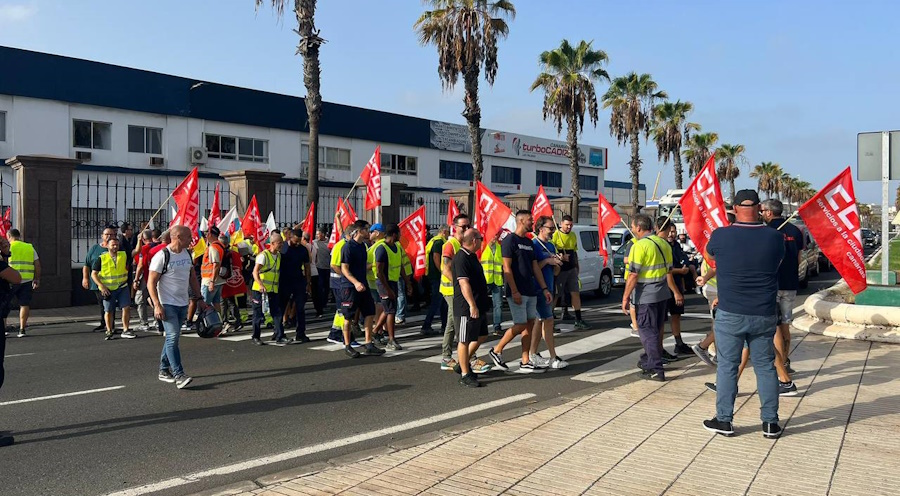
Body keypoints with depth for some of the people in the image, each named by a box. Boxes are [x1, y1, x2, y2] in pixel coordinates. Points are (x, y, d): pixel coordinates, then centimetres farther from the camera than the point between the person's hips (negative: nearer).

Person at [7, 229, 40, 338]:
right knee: (24, 304, 6)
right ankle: (22, 329, 5)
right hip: (27, 280, 3)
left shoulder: (8, 247, 0)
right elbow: (37, 265, 9)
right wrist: (37, 279, 14)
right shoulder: (30, 247, 12)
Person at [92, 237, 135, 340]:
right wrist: (101, 286, -14)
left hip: (122, 287, 2)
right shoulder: (102, 258, -6)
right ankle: (109, 331, 22)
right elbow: (93, 274, -4)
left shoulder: (124, 255, 2)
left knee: (126, 307, -5)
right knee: (109, 311, 7)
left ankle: (125, 331, 4)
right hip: (108, 289, -2)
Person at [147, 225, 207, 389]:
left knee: (172, 337, 14)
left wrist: (200, 300, 14)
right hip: (167, 304, -7)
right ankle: (178, 375, -13)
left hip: (183, 304, 7)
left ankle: (164, 370, 25)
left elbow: (193, 278, 17)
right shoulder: (162, 256, -13)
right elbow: (151, 282, -14)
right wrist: (157, 305, -21)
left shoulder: (187, 254, 9)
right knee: (173, 336, -12)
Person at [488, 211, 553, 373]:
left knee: (530, 324, 7)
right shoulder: (510, 240, -10)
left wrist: (544, 288, 11)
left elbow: (535, 267, 17)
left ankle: (525, 363, 12)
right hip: (517, 292, -8)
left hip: (531, 291, 8)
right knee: (520, 325, -7)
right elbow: (507, 268, -15)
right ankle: (497, 351, 11)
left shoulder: (529, 242, 16)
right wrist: (514, 291, -20)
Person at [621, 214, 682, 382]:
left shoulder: (640, 245, -15)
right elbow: (668, 271, 12)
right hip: (663, 293, 8)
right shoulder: (663, 243, 9)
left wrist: (626, 297, -13)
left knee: (647, 331, 1)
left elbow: (633, 275, -18)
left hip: (646, 295, -8)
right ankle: (647, 361, 33)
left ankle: (656, 370, 2)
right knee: (655, 330, 19)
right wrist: (676, 292, 18)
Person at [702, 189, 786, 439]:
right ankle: (770, 422, 19)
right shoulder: (775, 238, -5)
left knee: (727, 366, 7)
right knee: (765, 367, 12)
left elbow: (709, 253, 11)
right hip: (764, 315, 2)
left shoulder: (720, 236, -11)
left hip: (730, 314, -2)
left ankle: (724, 420, 14)